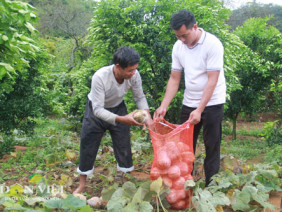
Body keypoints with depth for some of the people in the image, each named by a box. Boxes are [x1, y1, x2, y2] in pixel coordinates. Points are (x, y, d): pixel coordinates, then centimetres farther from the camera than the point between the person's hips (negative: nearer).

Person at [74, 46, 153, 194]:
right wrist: (122, 119, -48)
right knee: (88, 146, 5)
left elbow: (140, 97, -9)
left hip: (118, 108, 3)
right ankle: (82, 184, 24)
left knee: (124, 146, 4)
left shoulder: (134, 75, -26)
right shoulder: (100, 77, -38)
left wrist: (147, 115, -27)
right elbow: (98, 109, -36)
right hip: (96, 110, -3)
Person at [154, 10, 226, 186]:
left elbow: (212, 80, -20)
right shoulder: (178, 47, -1)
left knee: (212, 147, 3)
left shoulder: (213, 44, -18)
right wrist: (163, 106, -8)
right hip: (189, 103, 5)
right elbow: (174, 79, 2)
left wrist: (199, 110, -25)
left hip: (212, 103, -5)